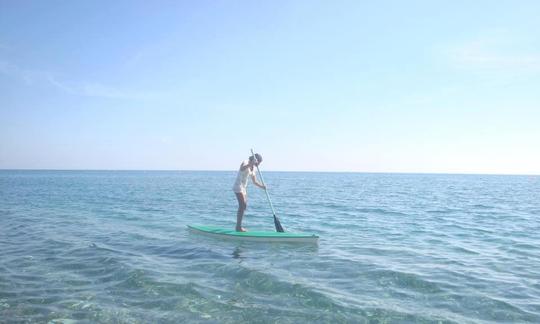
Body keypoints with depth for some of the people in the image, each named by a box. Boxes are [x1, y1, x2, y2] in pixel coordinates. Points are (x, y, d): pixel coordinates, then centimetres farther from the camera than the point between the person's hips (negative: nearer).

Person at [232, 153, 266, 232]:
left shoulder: (253, 168, 13)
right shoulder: (245, 162, -12)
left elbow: (255, 181, 15)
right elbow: (242, 169, -38)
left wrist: (261, 186, -1)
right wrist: (251, 163, -49)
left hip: (243, 187, 10)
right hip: (238, 187, -10)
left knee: (243, 206, 12)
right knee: (243, 206, -14)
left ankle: (239, 226, 20)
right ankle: (238, 227, -11)